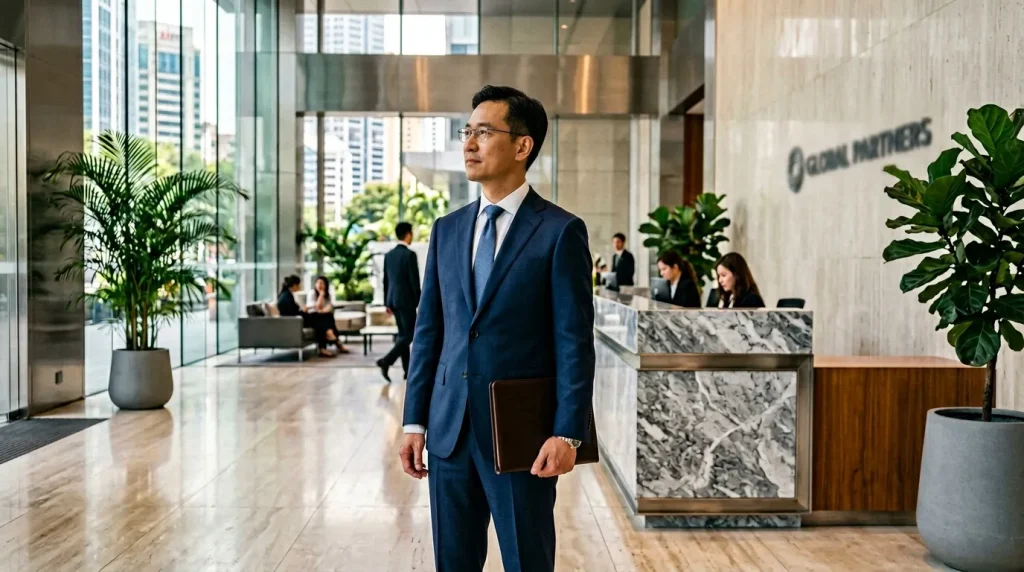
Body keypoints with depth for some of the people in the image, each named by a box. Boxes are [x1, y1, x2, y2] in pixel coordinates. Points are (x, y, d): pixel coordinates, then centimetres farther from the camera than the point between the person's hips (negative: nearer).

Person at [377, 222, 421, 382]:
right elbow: (414, 281, -15)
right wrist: (420, 302, -7)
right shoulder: (410, 254, -14)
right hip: (406, 300, -8)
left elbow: (386, 280, 12)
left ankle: (408, 370, 14)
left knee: (403, 334, 12)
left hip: (393, 299, 8)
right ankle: (386, 361, -17)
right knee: (409, 334, -3)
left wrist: (387, 303, 18)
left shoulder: (389, 255, 9)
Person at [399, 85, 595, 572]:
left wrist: (567, 433, -15)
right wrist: (415, 421, 7)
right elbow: (428, 330, 10)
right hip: (450, 428, 5)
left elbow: (574, 341, -9)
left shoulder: (560, 231, -6)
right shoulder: (447, 229, 10)